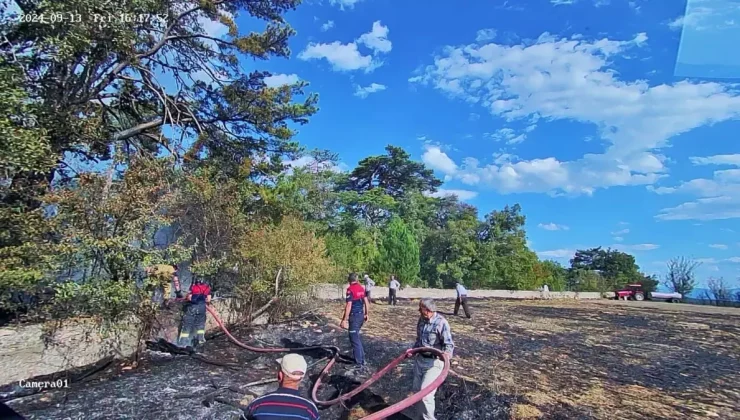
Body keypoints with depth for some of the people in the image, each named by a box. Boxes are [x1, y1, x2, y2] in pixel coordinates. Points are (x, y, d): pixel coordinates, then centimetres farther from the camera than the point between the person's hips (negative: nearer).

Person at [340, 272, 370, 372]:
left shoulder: (350, 289, -15)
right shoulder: (361, 288, 7)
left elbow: (349, 306, -20)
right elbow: (366, 301, 12)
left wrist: (344, 319, -16)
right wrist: (366, 314, 22)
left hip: (354, 316, -8)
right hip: (361, 315, 8)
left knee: (354, 339, -1)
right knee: (356, 336, 23)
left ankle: (360, 363, 1)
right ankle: (361, 358, 30)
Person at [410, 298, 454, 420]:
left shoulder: (441, 323, -18)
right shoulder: (422, 320, 4)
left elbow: (448, 343, -21)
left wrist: (447, 353, -39)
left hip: (434, 362, -7)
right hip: (420, 359, 7)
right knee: (417, 391, 14)